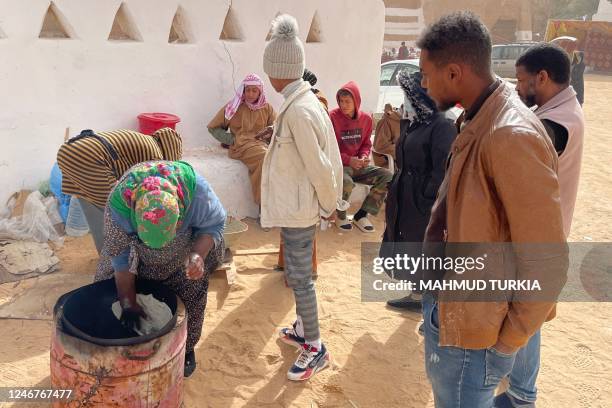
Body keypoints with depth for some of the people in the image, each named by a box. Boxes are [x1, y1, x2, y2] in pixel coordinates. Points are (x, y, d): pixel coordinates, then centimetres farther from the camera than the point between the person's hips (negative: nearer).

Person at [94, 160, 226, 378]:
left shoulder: (195, 188, -40)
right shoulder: (119, 201, -38)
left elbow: (214, 225, -21)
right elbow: (119, 255, -24)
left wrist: (199, 254, -39)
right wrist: (128, 303, -19)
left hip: (186, 250, 0)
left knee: (190, 296, 4)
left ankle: (186, 349, 29)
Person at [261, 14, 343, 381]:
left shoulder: (298, 111, -24)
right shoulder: (306, 101, 6)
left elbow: (319, 167, -22)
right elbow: (321, 159, 10)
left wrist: (328, 205, -8)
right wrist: (328, 203, 15)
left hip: (297, 209, -9)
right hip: (296, 205, 9)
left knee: (299, 277, 3)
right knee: (299, 273, 21)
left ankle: (316, 349, 18)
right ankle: (303, 329, 39)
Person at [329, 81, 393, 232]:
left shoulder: (366, 118, 4)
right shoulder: (333, 117, -11)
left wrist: (364, 157, -7)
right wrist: (348, 160, -19)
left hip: (358, 165, 5)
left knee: (388, 177, -13)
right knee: (346, 183, -38)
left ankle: (361, 214, -1)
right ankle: (341, 217, -5)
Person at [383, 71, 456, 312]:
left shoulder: (443, 127, -17)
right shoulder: (414, 124, 11)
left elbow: (443, 169, -22)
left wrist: (427, 199, -20)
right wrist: (396, 189, 13)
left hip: (423, 205, -9)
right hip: (405, 201, 9)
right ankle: (417, 297, 34)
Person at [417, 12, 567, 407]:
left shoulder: (511, 137, -27)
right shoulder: (479, 123, 3)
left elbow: (546, 265, -24)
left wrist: (505, 342, -13)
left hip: (471, 327, -9)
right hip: (450, 304, 9)